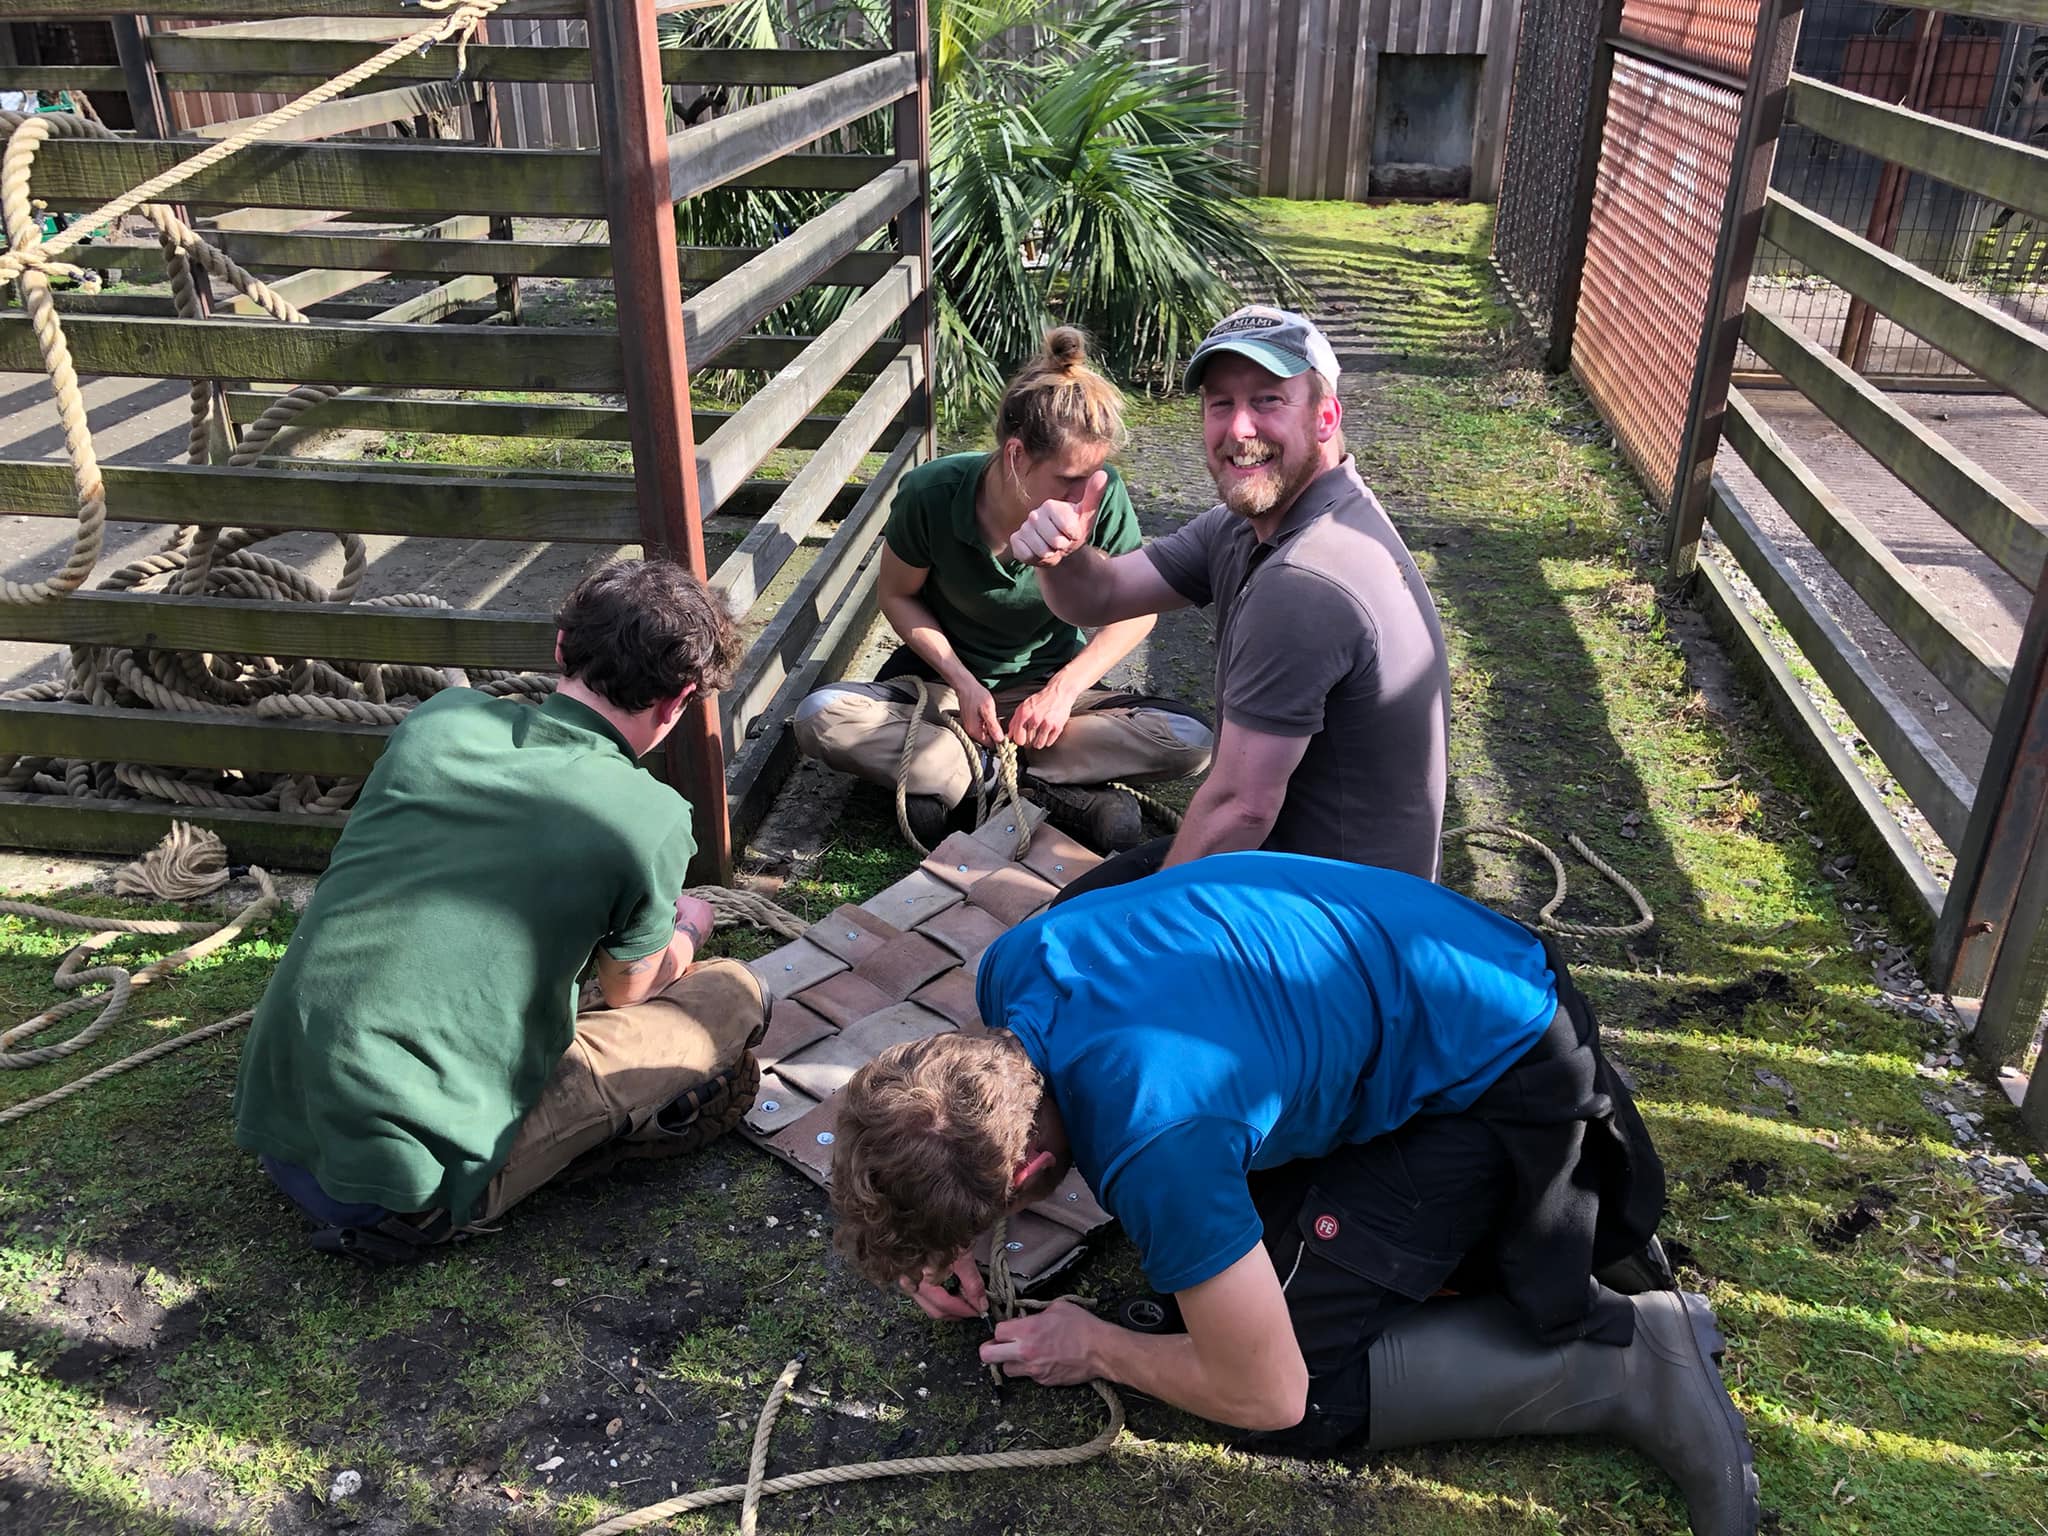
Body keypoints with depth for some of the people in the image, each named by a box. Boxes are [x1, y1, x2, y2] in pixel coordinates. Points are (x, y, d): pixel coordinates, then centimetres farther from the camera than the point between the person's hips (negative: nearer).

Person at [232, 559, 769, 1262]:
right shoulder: (652, 820, -14)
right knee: (733, 996, 1)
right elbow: (626, 991, 6)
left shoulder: (437, 719, 1)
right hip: (399, 1186, -6)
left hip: (267, 1123, 6)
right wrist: (685, 926, 29)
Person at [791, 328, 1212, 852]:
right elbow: (898, 596, -4)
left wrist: (1064, 688, -20)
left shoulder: (1102, 497, -20)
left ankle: (950, 778, -24)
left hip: (1047, 684, 0)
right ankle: (1058, 788, -25)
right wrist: (962, 682, -17)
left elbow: (1135, 611, -7)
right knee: (820, 718, -30)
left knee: (1190, 739, -25)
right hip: (945, 676, 0)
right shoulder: (931, 493, -21)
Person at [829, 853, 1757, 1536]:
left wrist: (1096, 1350, -7)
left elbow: (1267, 1399, -23)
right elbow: (989, 1100, 12)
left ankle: (1631, 1358, 0)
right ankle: (1554, 1191, 18)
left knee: (1304, 1384, -9)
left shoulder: (1153, 1147, -37)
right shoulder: (1011, 968, -14)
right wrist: (943, 1231, -2)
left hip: (1499, 1075, -8)